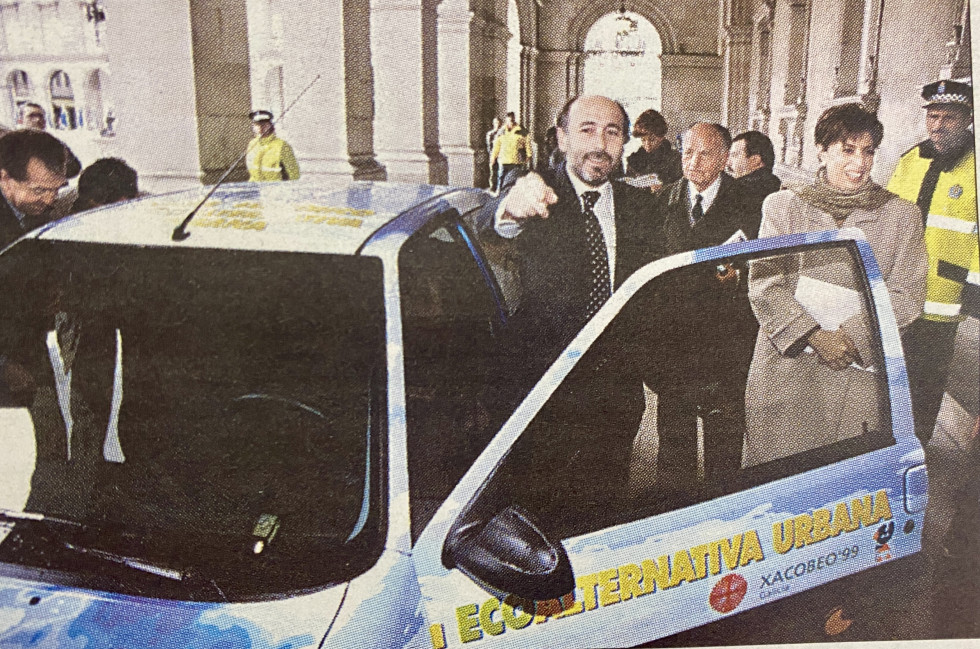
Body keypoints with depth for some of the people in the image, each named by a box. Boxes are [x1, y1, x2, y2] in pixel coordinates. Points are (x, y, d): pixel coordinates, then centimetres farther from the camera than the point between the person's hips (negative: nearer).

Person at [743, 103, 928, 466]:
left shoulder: (900, 216, 6)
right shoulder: (784, 207, 5)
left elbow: (906, 296, 1)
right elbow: (764, 284, -3)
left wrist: (852, 335, -14)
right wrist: (815, 336, -14)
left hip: (858, 371, 0)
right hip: (785, 364, 0)